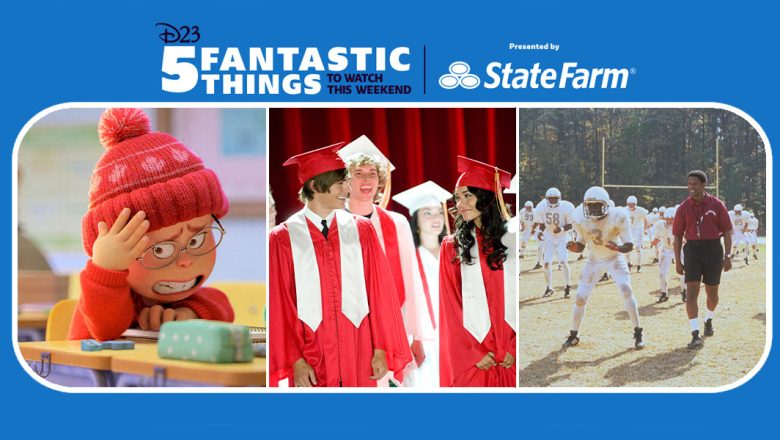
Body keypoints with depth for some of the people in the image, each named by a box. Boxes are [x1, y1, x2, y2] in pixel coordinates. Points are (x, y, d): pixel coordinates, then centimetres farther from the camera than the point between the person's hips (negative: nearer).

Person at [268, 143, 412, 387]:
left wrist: (382, 350, 0)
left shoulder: (361, 231, 5)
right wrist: (295, 361, -7)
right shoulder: (282, 239, -1)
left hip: (360, 357, 2)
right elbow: (280, 306, -2)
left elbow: (380, 294, 5)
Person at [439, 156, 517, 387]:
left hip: (511, 359, 0)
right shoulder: (452, 247, 6)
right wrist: (473, 354, -7)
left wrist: (515, 349, -7)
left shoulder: (513, 242, 5)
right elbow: (451, 308, 2)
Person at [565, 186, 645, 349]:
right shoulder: (581, 219, -19)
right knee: (580, 297, -2)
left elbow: (629, 245, -22)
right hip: (594, 260, 2)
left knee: (626, 290, -21)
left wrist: (618, 248, -44)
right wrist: (574, 247, -30)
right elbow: (581, 245, -7)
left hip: (615, 258, -2)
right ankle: (574, 335, 19)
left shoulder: (617, 217, -27)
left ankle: (638, 333, -9)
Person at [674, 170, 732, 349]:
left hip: (714, 250, 0)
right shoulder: (684, 208, 1)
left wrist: (727, 256, -4)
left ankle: (708, 320, 43)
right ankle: (695, 335, -14)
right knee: (692, 292, -12)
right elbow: (678, 235, 5)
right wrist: (677, 261, 1)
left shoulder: (717, 205, -2)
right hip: (692, 250, 0)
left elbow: (727, 231, 1)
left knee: (712, 292, 13)